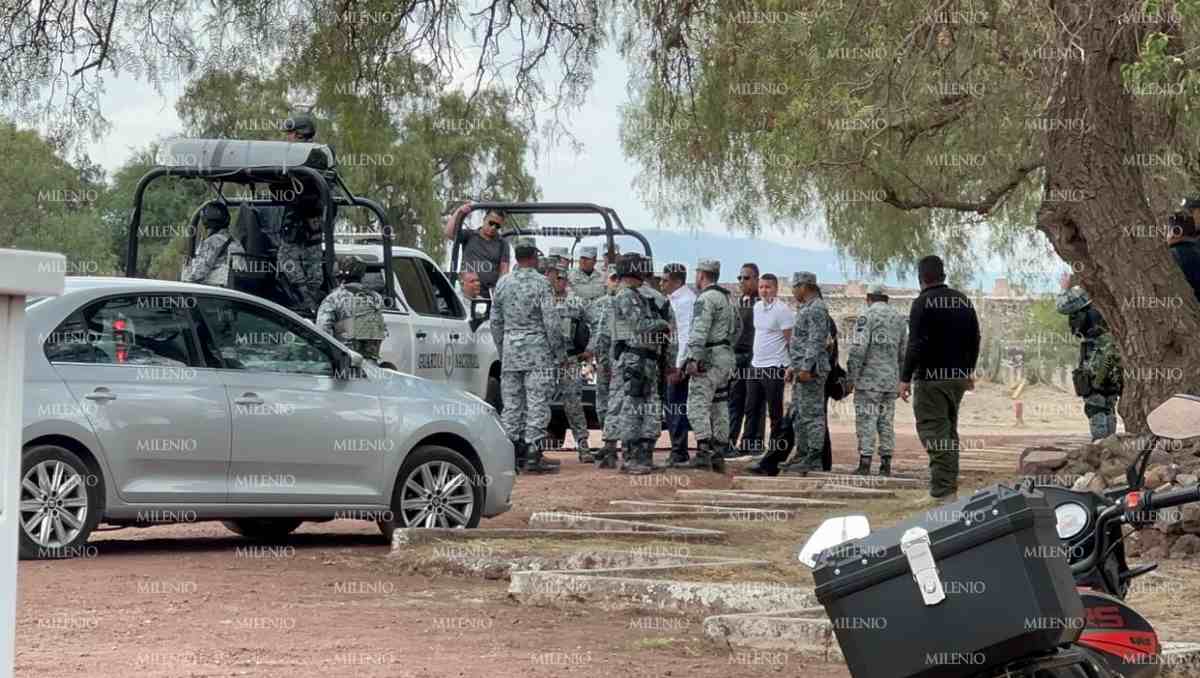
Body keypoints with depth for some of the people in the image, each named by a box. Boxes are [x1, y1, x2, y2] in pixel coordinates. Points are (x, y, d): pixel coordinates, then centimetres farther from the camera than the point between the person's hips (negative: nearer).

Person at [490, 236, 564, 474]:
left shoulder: (503, 283, 7)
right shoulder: (540, 283, -9)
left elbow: (495, 321, 12)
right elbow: (551, 322, -10)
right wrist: (560, 352, -1)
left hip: (510, 350, 5)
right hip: (537, 350, -5)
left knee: (511, 404, 8)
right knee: (537, 403, -3)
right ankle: (533, 455, -6)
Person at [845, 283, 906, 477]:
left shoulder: (866, 317, -8)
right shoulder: (899, 318, 12)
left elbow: (858, 350, -15)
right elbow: (904, 353, 14)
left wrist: (850, 379, -10)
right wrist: (901, 380, 19)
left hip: (869, 380, -6)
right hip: (891, 381, 6)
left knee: (866, 420, -5)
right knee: (887, 421, 9)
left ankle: (865, 463, -10)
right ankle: (886, 464, 8)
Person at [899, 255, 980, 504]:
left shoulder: (923, 303, -11)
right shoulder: (964, 301, 12)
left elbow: (916, 344, -17)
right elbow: (974, 339, 17)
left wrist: (905, 378, -15)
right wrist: (969, 370, 27)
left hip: (932, 377, -7)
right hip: (959, 376, 7)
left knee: (933, 430, -7)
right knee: (950, 430, 17)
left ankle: (941, 490, -14)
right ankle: (950, 486, 20)